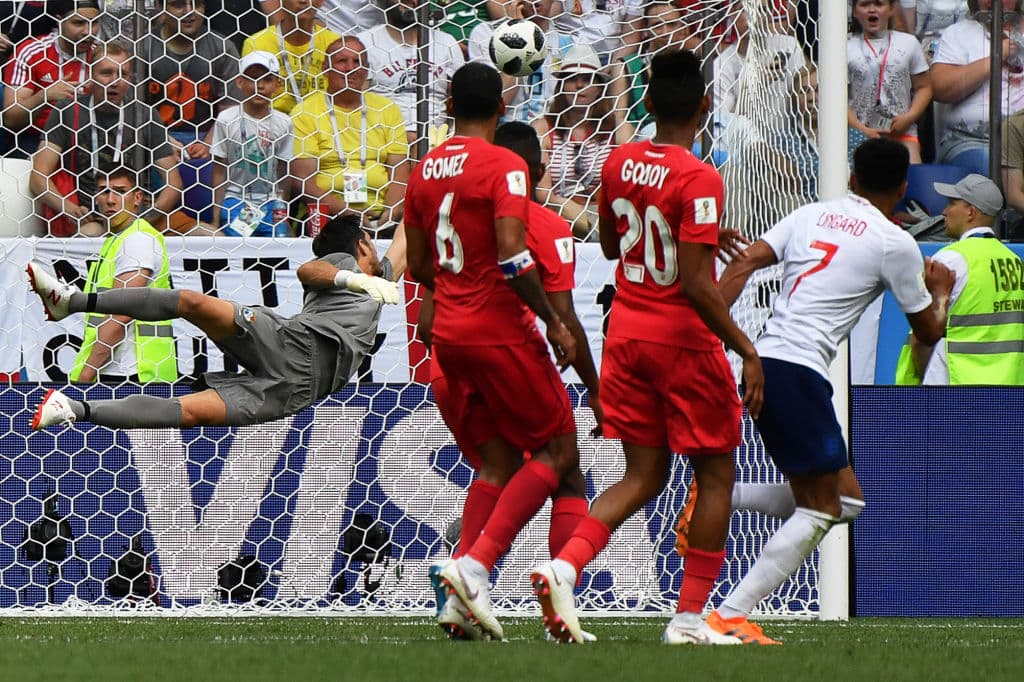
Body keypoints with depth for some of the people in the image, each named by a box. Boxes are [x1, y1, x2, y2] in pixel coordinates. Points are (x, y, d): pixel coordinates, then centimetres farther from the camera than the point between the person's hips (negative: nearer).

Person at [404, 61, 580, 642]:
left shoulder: (426, 170, 10)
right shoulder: (504, 166, -12)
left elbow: (419, 267, 16)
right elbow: (512, 259, -22)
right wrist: (554, 321, -13)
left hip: (449, 333, 7)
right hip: (500, 330, -7)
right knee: (559, 452, 1)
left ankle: (465, 596, 3)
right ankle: (476, 562, -15)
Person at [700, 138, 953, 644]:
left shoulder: (810, 216, 16)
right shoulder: (895, 243, -1)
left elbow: (742, 265, 4)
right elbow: (928, 331, 10)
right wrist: (940, 292, 31)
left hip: (764, 358, 7)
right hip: (799, 370, -7)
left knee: (845, 498, 14)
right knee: (819, 509, -4)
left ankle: (713, 496, 6)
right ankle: (730, 616, -12)